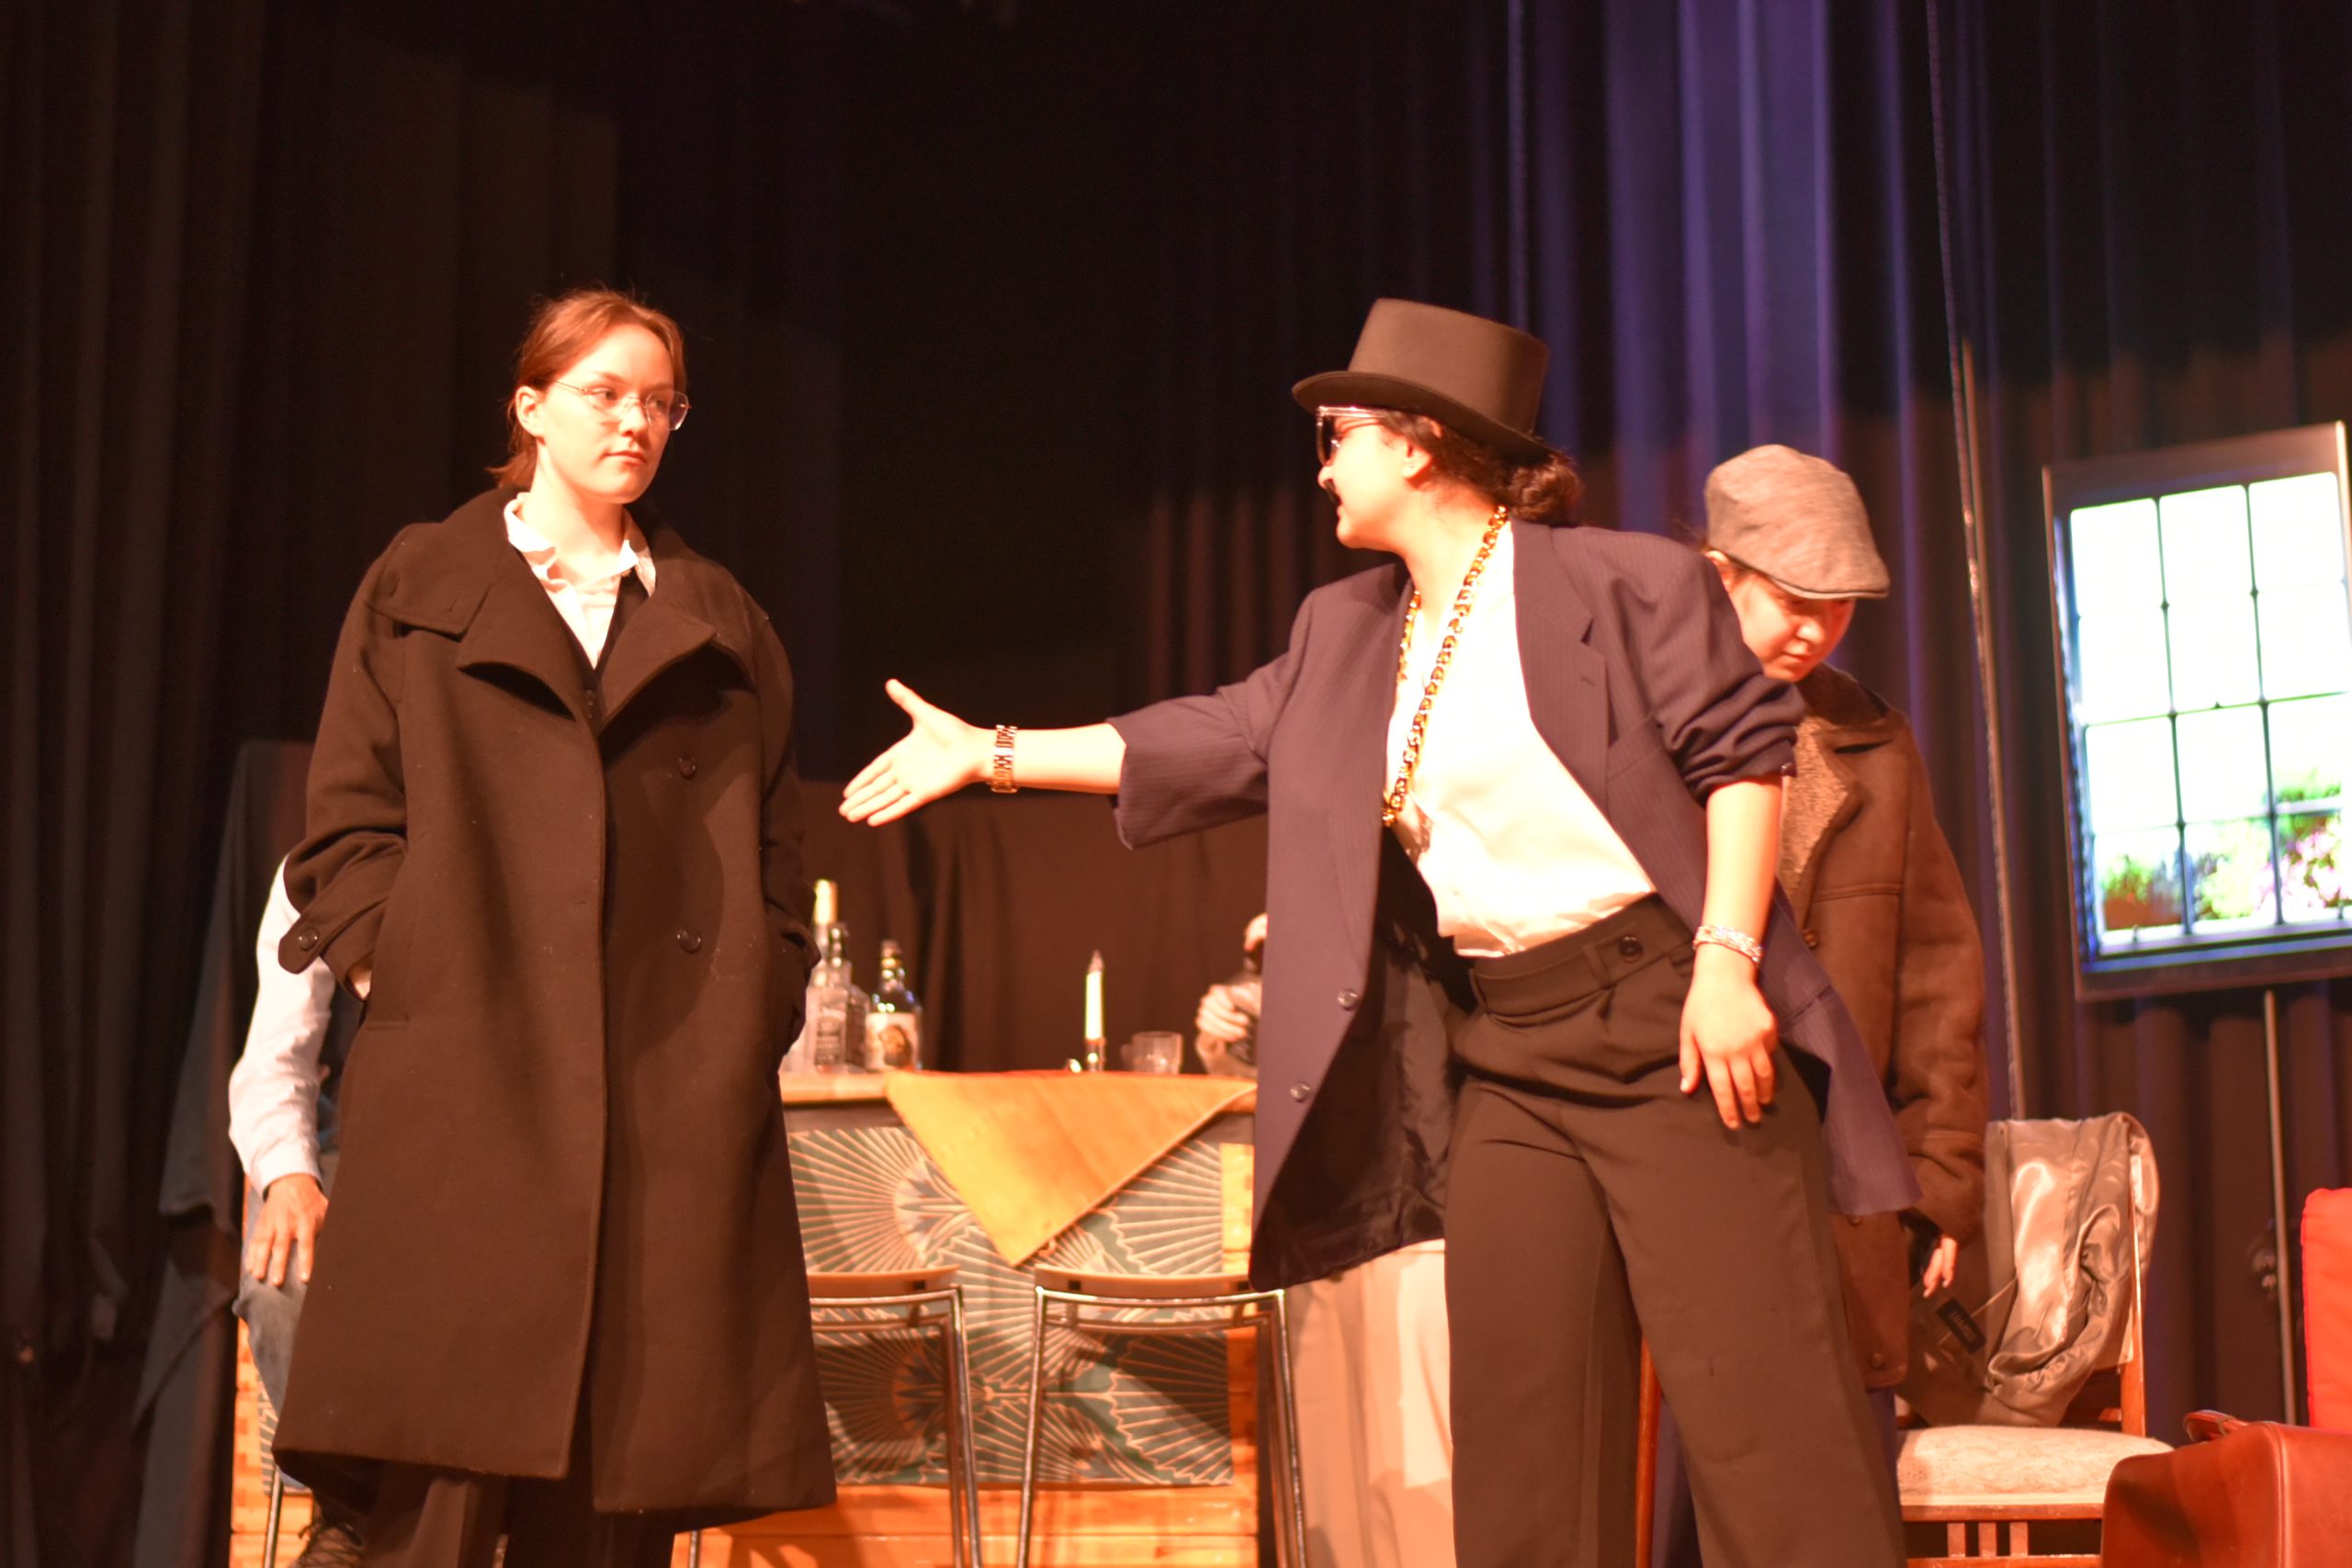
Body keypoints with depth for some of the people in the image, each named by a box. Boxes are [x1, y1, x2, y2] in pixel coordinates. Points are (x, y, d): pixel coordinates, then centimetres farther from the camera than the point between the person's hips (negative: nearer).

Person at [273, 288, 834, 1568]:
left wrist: (753, 1024, 3)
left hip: (673, 1094, 2)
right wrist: (392, 979, -6)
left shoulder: (720, 626, 18)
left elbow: (775, 859, 15)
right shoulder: (417, 594, 12)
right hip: (464, 1077, -2)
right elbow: (346, 824, 7)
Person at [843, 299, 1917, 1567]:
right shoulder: (1346, 633, 16)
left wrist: (1725, 962, -16)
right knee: (1521, 1434, 5)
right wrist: (993, 752, 21)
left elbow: (1743, 753, -6)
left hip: (1670, 1021, -6)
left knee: (1757, 1396, -8)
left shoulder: (1621, 581, -5)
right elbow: (1218, 738, 21)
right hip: (1507, 1057, 7)